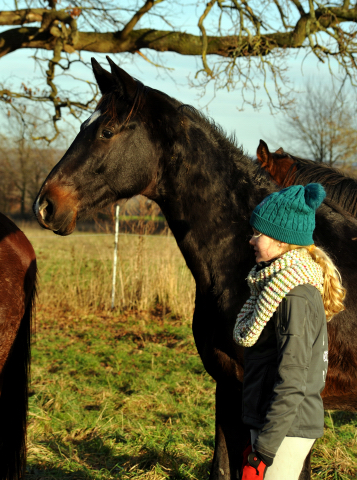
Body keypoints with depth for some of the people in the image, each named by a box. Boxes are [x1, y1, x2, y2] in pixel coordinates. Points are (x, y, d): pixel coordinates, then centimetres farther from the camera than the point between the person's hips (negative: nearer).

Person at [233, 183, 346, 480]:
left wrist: (263, 451, -21)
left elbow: (291, 384, -22)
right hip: (269, 421, 9)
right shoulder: (280, 284, 11)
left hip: (287, 429, -9)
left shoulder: (295, 297, -19)